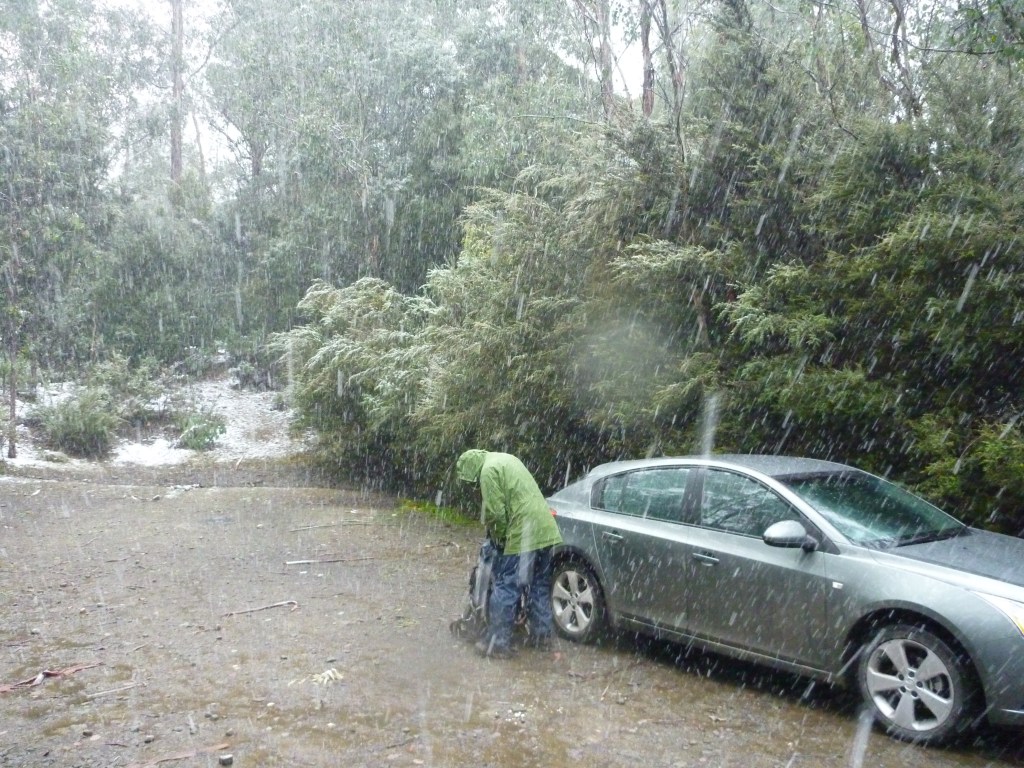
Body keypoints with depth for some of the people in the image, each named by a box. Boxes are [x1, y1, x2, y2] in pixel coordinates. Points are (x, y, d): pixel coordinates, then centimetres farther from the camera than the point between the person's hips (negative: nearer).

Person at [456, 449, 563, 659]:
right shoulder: (506, 459, 20)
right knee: (540, 586, 18)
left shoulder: (489, 470, -9)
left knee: (505, 588, -1)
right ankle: (542, 634, 27)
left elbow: (495, 512, -14)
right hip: (545, 529, 9)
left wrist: (498, 536, 4)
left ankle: (498, 643, 3)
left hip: (522, 534, -9)